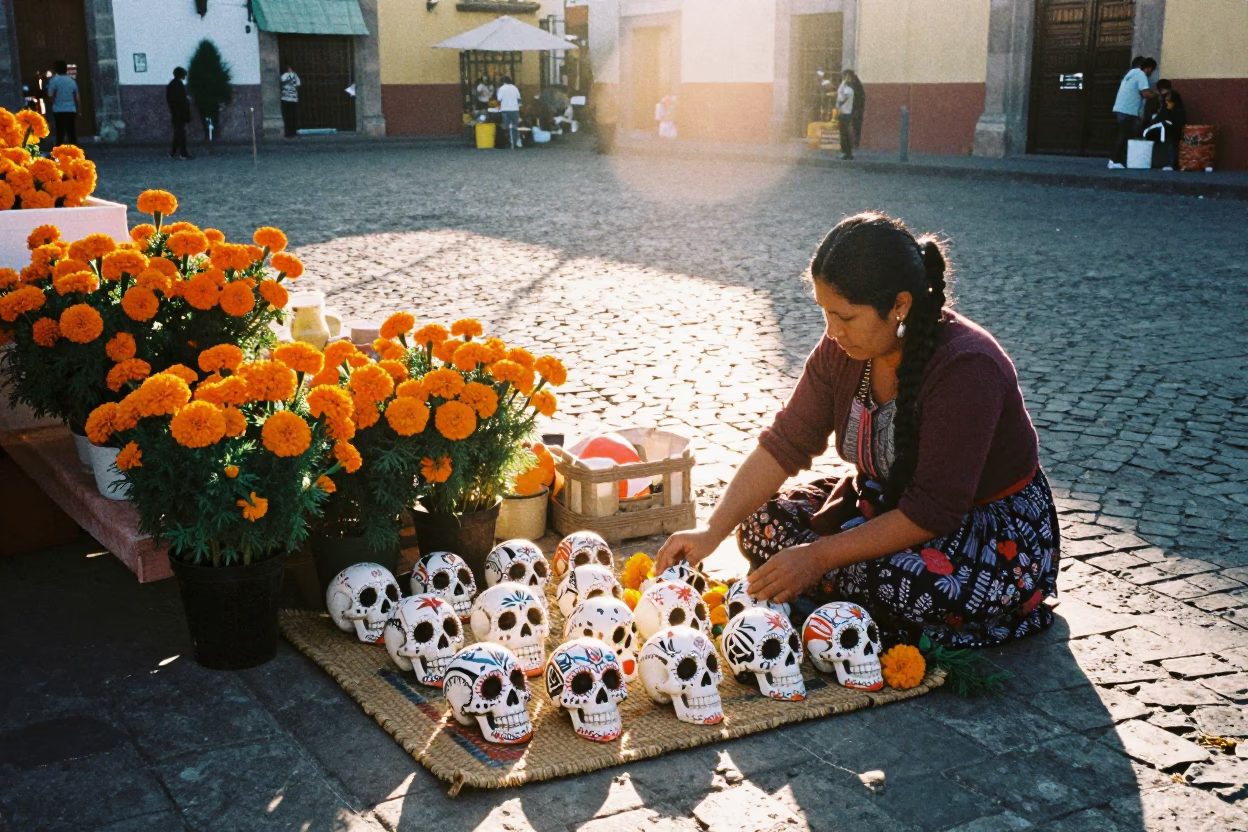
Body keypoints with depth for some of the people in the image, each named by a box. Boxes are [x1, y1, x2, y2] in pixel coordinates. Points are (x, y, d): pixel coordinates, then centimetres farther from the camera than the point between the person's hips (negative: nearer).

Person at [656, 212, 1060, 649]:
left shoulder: (966, 367, -31)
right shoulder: (844, 348, -10)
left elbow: (933, 513, -31)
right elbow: (786, 443, -8)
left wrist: (819, 557, -31)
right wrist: (713, 530, -19)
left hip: (1001, 532, -7)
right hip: (891, 503, 7)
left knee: (902, 582, -37)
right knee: (762, 523, -8)